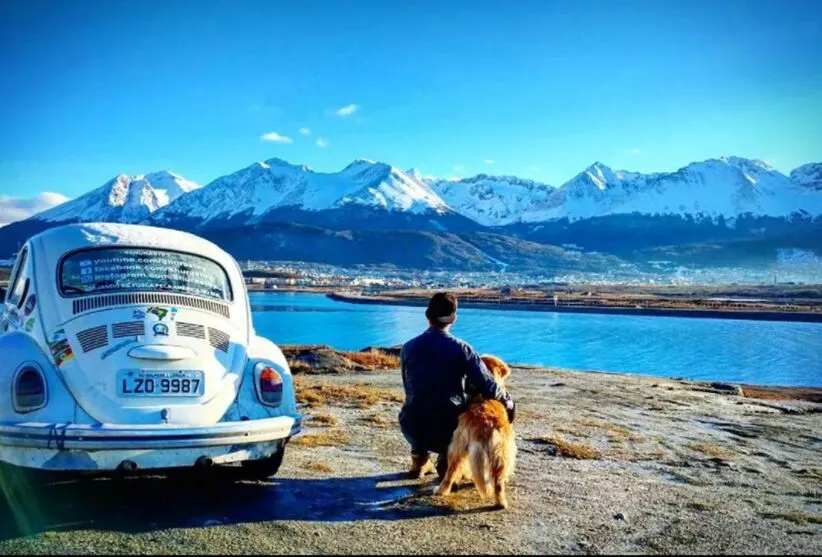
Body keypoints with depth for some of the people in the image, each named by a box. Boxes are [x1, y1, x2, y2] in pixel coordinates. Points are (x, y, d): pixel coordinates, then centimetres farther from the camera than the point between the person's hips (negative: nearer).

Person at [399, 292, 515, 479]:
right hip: (448, 431, -3)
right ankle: (446, 459, 13)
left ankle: (419, 460, 24)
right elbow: (489, 389, -10)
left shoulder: (408, 348, 0)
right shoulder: (461, 349, -8)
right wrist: (508, 400, 13)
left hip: (414, 430, 3)